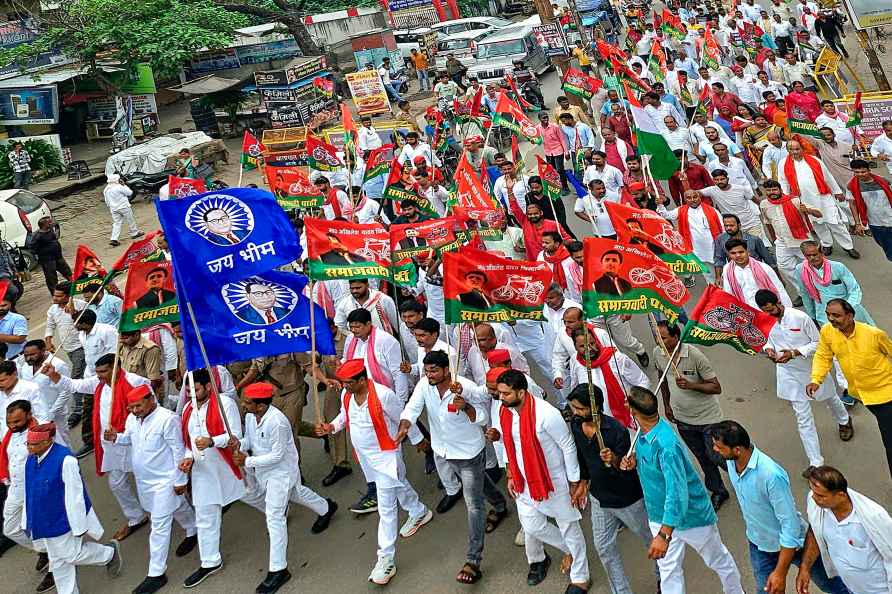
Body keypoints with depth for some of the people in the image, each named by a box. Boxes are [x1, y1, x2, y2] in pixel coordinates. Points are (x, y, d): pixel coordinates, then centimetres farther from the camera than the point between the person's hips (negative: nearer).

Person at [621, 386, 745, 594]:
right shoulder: (644, 435, -9)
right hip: (660, 516, 7)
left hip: (691, 515, -7)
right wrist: (634, 460, -11)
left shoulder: (666, 445, -37)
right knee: (668, 570, 17)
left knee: (719, 561, 20)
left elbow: (677, 493, -40)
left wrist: (664, 535, -43)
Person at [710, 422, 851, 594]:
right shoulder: (731, 462, -15)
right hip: (758, 544, 6)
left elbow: (790, 525, -30)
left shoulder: (771, 475, -38)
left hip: (791, 542, -6)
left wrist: (780, 572, -27)